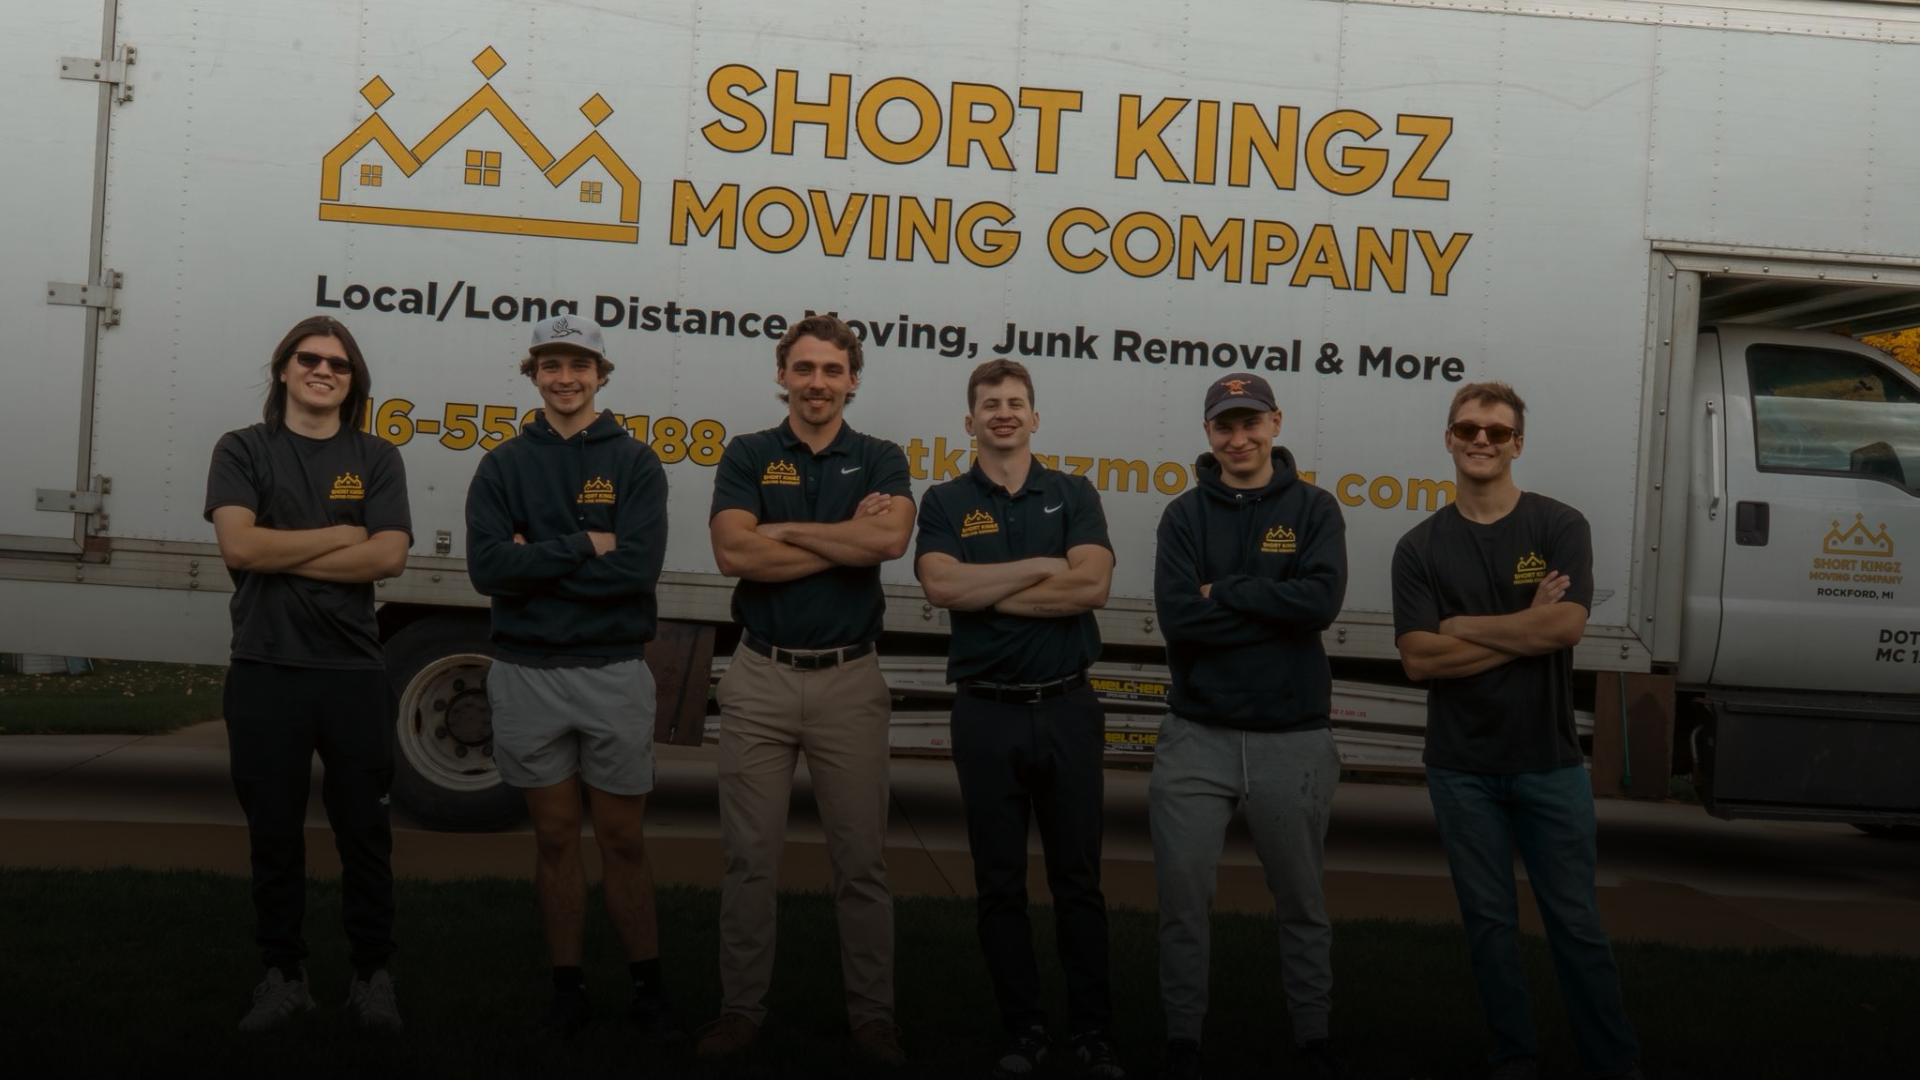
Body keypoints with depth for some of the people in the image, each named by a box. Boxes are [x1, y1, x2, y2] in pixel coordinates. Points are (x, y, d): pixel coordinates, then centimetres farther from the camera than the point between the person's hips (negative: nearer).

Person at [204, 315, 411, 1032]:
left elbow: (389, 556, -9)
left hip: (353, 672, 0)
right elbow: (238, 545, -11)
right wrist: (341, 535, -8)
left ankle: (371, 973, 20)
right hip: (264, 671, 0)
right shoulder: (244, 451, 5)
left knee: (364, 831, 7)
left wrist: (282, 557, -10)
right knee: (274, 833, 9)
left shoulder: (376, 459, 6)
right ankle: (283, 974, 22)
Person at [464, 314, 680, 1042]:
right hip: (527, 673, 2)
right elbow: (487, 567, -10)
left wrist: (538, 561, -12)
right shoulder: (505, 465, 5)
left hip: (614, 673, -1)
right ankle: (568, 993, 22)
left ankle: (648, 992, 18)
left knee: (622, 839, 6)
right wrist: (585, 547, -14)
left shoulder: (635, 463, 1)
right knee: (555, 838, 10)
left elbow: (638, 567, -14)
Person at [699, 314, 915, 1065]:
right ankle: (741, 1007, 21)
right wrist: (846, 539, -12)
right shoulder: (747, 456, 3)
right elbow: (735, 553, -14)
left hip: (849, 679, 0)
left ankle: (872, 1012, 19)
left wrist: (785, 530, -12)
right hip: (760, 677, 0)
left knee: (861, 861, 6)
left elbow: (890, 537, -17)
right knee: (749, 857, 7)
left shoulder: (880, 460, 4)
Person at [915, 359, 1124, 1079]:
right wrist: (1042, 567, -12)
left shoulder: (1072, 495, 5)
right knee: (1000, 884, 8)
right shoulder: (946, 503, 4)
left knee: (1078, 879, 7)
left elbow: (1092, 585, -12)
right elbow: (941, 586, -15)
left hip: (1067, 707, 0)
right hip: (987, 712, 0)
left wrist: (989, 592, -11)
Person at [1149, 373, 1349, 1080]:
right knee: (1181, 897, 3)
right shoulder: (1185, 515, 2)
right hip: (1197, 736, 0)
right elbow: (1178, 619, -12)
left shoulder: (1313, 509, 2)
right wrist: (1277, 608, -14)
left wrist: (1224, 591, -12)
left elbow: (1323, 599, -16)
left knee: (1301, 902, 13)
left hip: (1293, 737, 0)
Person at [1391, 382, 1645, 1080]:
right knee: (1488, 920, 10)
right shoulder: (1421, 547, 1)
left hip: (1548, 761, -1)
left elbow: (1567, 626, -18)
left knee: (1574, 921, 6)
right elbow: (1419, 658, -11)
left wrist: (1464, 626, -12)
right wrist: (1525, 628, -13)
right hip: (1462, 766, 2)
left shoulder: (1559, 526, -3)